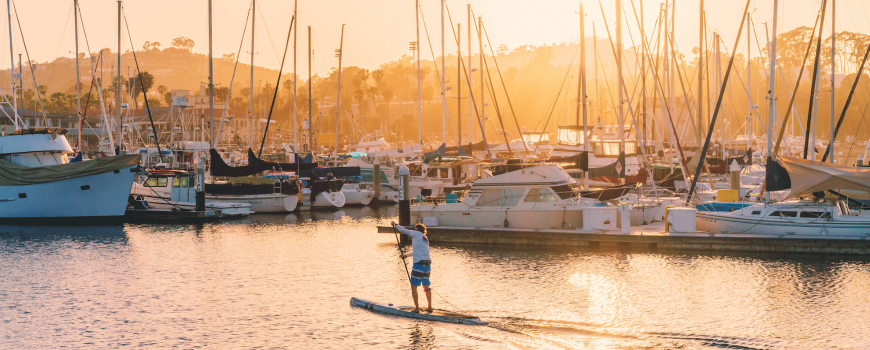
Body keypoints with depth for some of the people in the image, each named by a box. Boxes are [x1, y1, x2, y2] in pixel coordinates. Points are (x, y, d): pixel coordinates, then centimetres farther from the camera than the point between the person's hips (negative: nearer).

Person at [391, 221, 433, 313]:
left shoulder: (417, 234, 0)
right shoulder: (425, 238, 22)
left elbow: (404, 231, 3)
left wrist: (395, 225, 19)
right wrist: (407, 255, 48)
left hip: (419, 264, -7)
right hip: (427, 264, 7)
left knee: (413, 286, 0)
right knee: (426, 285, 16)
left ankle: (417, 308, -4)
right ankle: (430, 307, 16)